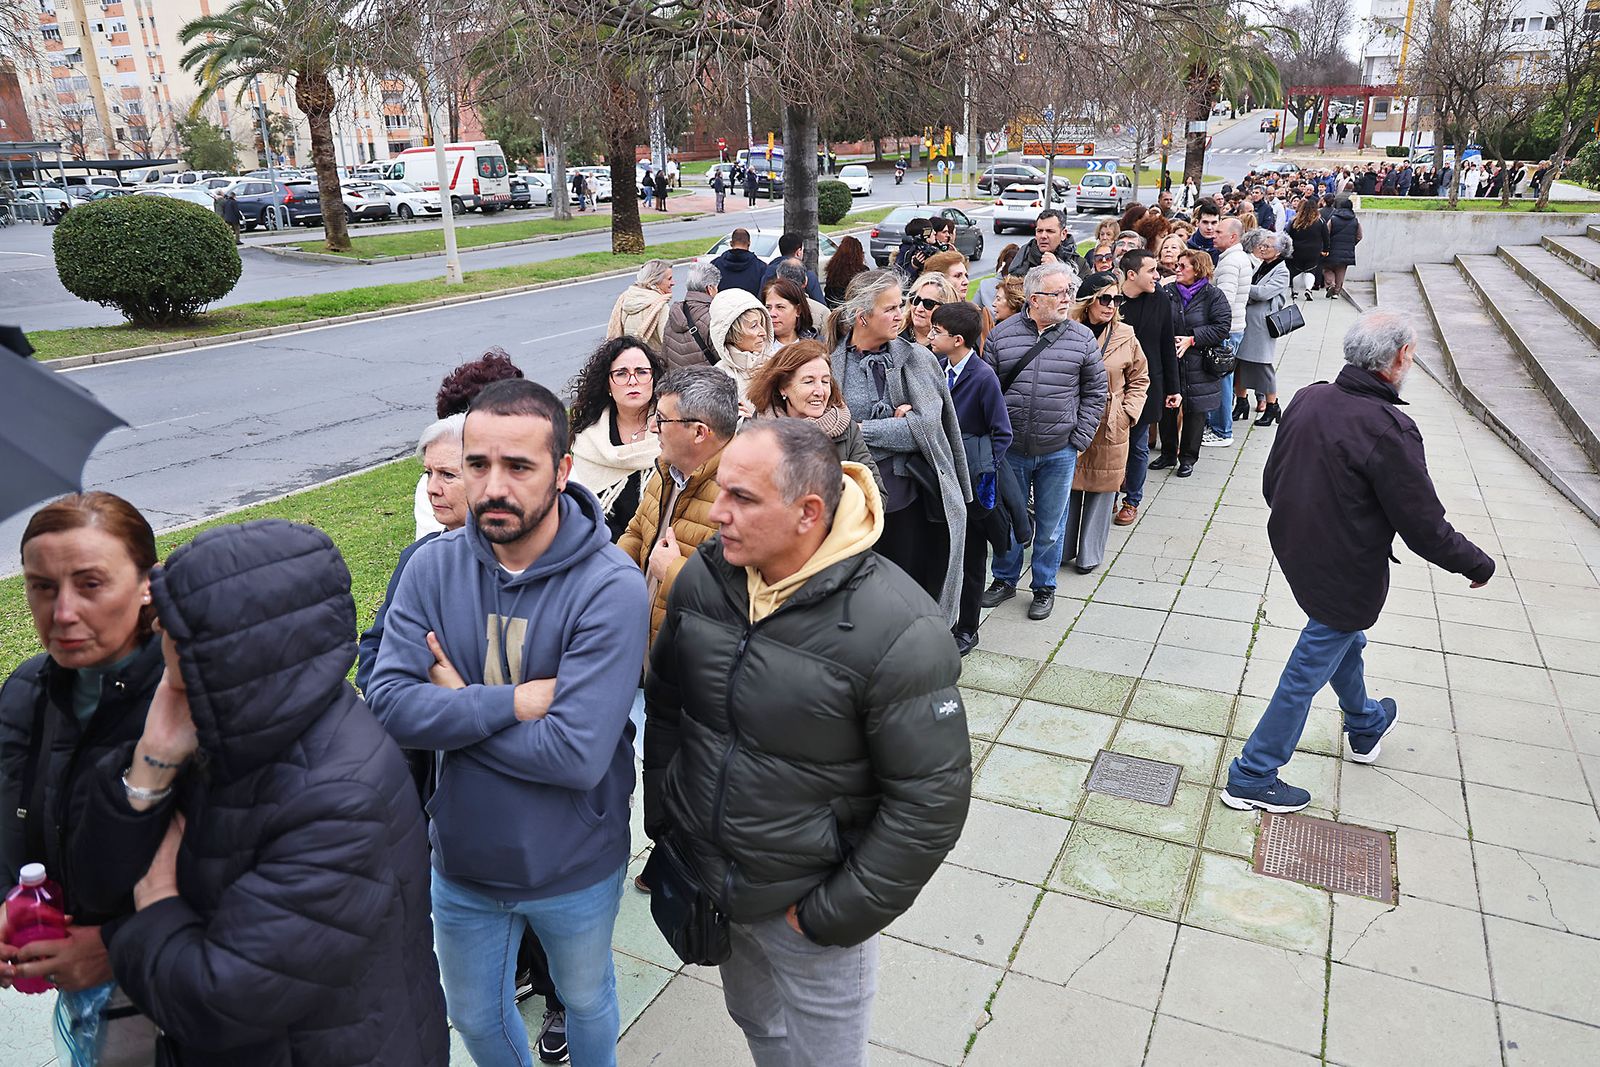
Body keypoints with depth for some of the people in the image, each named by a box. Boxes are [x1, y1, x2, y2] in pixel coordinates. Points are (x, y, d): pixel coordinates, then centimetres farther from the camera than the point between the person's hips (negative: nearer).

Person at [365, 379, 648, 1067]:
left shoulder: (611, 586, -26)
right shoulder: (434, 566, -12)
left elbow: (578, 753, -31)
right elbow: (387, 704, -19)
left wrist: (457, 708, -21)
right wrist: (515, 702, -28)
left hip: (575, 871, -3)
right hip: (462, 860, 3)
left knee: (585, 998, 26)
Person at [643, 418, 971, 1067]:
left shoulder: (898, 630, -27)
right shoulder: (704, 577, -9)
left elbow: (931, 797, -21)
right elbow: (664, 703, 6)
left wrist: (837, 914, -15)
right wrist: (663, 821, 6)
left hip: (808, 900, -5)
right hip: (705, 880, 5)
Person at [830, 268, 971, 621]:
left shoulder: (918, 359, 0)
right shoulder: (830, 364, -1)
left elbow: (926, 426, -10)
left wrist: (861, 429, -12)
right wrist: (895, 423, -16)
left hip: (910, 499, 0)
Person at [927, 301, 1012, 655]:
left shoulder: (983, 377, -17)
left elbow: (1002, 434, -11)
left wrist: (981, 470, -14)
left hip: (971, 482, -5)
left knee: (970, 556, 9)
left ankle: (967, 629, 23)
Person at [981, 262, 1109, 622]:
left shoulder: (1082, 338, -2)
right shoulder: (1002, 335, -3)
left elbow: (1095, 392, 4)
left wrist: (1079, 440, -2)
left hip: (1059, 452, 0)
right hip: (1009, 449, 0)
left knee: (1051, 524, 10)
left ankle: (1044, 587, 28)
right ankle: (1005, 579, 34)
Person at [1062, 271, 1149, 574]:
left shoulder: (1125, 337, -1)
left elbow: (1140, 378, 11)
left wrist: (1128, 412, 1)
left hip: (1111, 429, 1)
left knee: (1103, 489, 8)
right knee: (1067, 487, 8)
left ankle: (1090, 554, 21)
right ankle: (1062, 550, 24)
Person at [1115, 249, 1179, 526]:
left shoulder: (1160, 301, -2)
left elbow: (1167, 347, 4)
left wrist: (1172, 388, 5)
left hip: (1145, 387, 2)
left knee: (1138, 447, 11)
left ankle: (1132, 500, 26)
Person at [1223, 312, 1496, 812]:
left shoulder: (1307, 399, -8)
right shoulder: (1389, 430, -28)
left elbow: (1271, 483, 5)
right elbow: (1426, 531, -22)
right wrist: (1479, 565, -3)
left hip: (1296, 554, 8)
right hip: (1345, 577, -8)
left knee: (1347, 641, 31)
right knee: (1306, 676, 8)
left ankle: (1364, 725, 58)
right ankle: (1251, 778, 20)